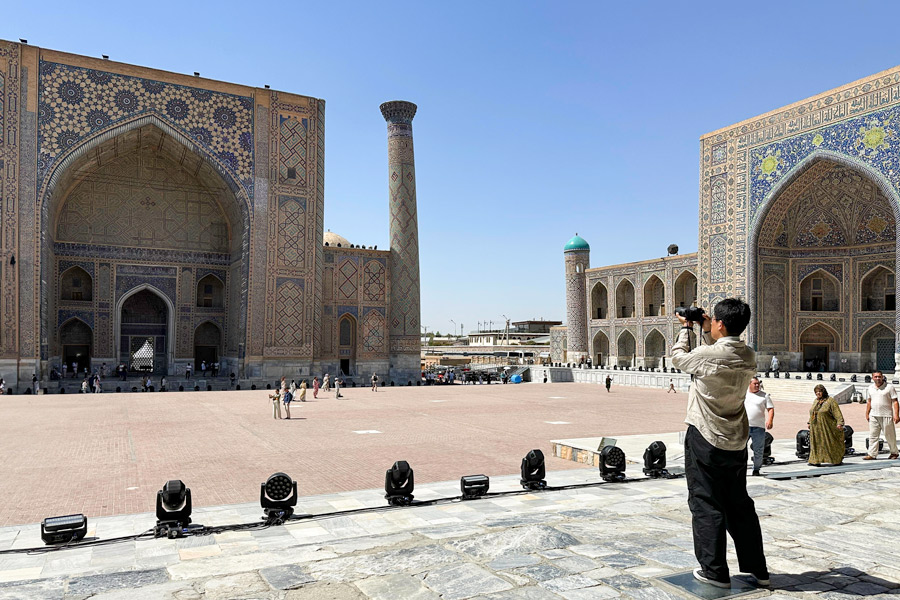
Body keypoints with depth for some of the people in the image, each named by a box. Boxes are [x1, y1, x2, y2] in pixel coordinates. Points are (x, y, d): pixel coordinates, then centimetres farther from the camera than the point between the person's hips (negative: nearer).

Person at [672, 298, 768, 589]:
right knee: (740, 505, 17)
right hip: (737, 442, 7)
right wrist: (706, 331, 16)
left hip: (705, 440, -7)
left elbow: (678, 357, -1)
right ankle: (758, 570, 25)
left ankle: (715, 572, 11)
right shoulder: (748, 356, -1)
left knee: (706, 505, 4)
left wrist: (686, 328, 13)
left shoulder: (707, 354, -20)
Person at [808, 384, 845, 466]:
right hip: (816, 428, 6)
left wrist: (840, 423, -23)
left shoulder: (830, 401, -7)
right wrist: (810, 423, 22)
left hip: (826, 429, -6)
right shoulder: (816, 401, 15)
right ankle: (816, 461, 5)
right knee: (816, 444, 3)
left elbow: (837, 413, -13)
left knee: (831, 444, 4)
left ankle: (838, 460, 20)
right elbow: (812, 413, 23)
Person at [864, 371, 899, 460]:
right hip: (873, 416, 4)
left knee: (890, 436, 6)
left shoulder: (889, 387, -4)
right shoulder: (870, 387, 11)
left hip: (886, 416, -4)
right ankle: (872, 454, 4)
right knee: (873, 436, 2)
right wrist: (867, 413, 16)